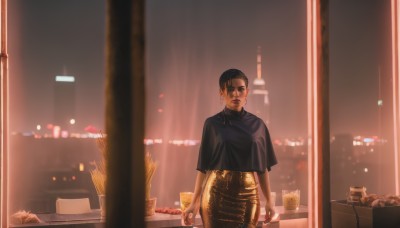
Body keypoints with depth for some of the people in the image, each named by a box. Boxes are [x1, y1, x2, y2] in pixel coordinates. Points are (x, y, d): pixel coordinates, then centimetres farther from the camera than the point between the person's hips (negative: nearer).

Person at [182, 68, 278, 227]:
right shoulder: (213, 124, 1)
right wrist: (194, 203, -3)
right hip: (217, 193, -2)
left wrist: (268, 201, 6)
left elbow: (263, 167, 9)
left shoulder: (257, 124, 6)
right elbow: (203, 167, 1)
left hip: (247, 195, 2)